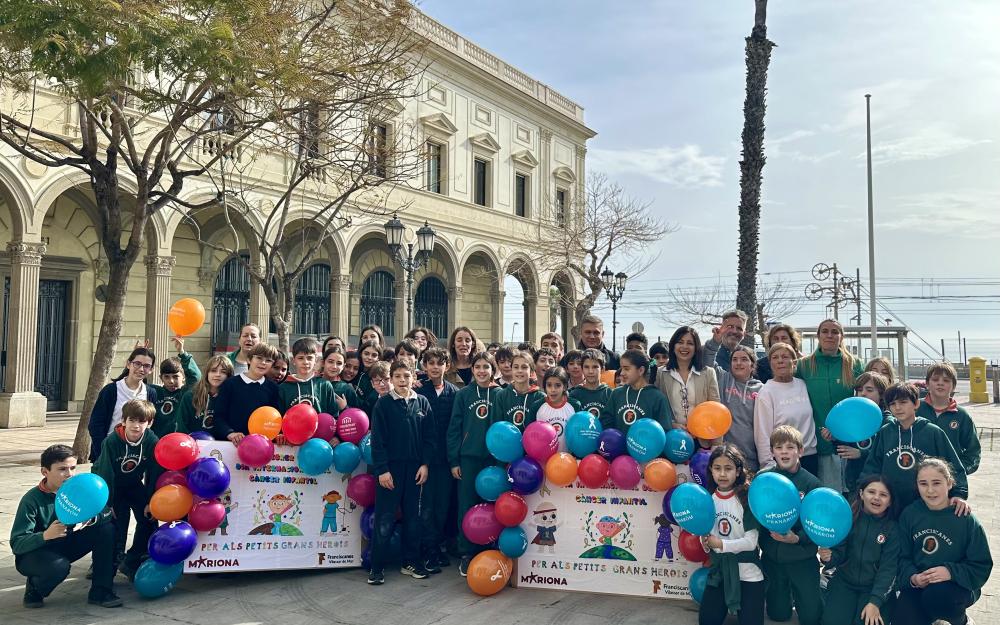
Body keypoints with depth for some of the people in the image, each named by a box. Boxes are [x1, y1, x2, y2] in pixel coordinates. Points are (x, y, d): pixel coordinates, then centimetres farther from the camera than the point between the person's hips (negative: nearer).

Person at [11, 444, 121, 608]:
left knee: (106, 529, -16)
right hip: (33, 554, -5)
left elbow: (107, 512, -12)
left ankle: (100, 591, -10)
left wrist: (91, 519, -36)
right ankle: (34, 586, -1)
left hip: (65, 548, 5)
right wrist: (45, 535, -44)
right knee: (59, 566, -38)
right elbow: (16, 544, -25)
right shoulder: (32, 500, -22)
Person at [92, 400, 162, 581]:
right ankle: (114, 560, 6)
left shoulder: (153, 442, -23)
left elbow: (155, 474, -15)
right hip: (111, 485, -3)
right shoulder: (111, 442, -28)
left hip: (134, 484, 3)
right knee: (118, 520, -14)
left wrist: (151, 502, -13)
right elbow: (106, 474, -22)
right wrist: (107, 503, -20)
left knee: (149, 518, -6)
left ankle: (131, 562, 8)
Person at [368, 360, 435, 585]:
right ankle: (377, 567, 8)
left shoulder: (422, 402, 5)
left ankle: (411, 562, 22)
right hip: (390, 467, -3)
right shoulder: (383, 403, -3)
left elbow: (429, 436, 6)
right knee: (384, 519, 0)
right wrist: (382, 469, -11)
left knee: (413, 516, 10)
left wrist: (425, 464, -2)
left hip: (415, 468, 3)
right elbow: (377, 439, -6)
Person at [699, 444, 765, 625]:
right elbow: (705, 534, 7)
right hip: (718, 569, 4)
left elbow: (751, 542, -15)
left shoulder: (747, 498, -14)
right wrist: (706, 543, -13)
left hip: (747, 572, -4)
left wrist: (721, 544, -19)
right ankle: (727, 605, 35)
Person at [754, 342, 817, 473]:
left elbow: (810, 421, 15)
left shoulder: (803, 385, 6)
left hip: (810, 456, 5)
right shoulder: (766, 392, -8)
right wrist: (768, 464, -12)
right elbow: (762, 433, -9)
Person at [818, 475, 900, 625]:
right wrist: (828, 557, -25)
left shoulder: (893, 529, -4)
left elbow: (888, 568, -9)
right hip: (844, 582, 1)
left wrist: (875, 602, -17)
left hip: (876, 587, 0)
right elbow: (839, 554, 0)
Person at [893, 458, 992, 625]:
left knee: (935, 595, -36)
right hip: (917, 585, 3)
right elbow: (904, 557, 2)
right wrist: (912, 577, -18)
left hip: (958, 585, -2)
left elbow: (982, 567, -9)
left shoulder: (967, 520, -10)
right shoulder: (909, 514, -2)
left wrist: (951, 572, -26)